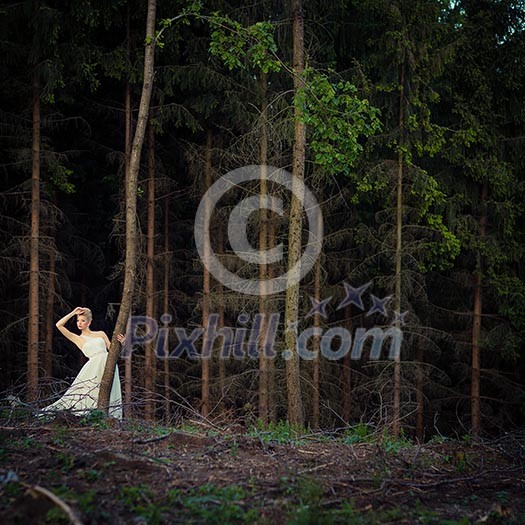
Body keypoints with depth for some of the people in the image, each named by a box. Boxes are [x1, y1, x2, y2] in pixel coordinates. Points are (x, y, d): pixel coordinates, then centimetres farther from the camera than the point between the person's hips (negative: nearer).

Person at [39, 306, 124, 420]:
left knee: (109, 396, -2)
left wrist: (120, 343, -4)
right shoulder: (77, 339, 13)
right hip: (95, 367, -2)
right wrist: (73, 313, 7)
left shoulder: (101, 334, 16)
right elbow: (59, 325, 5)